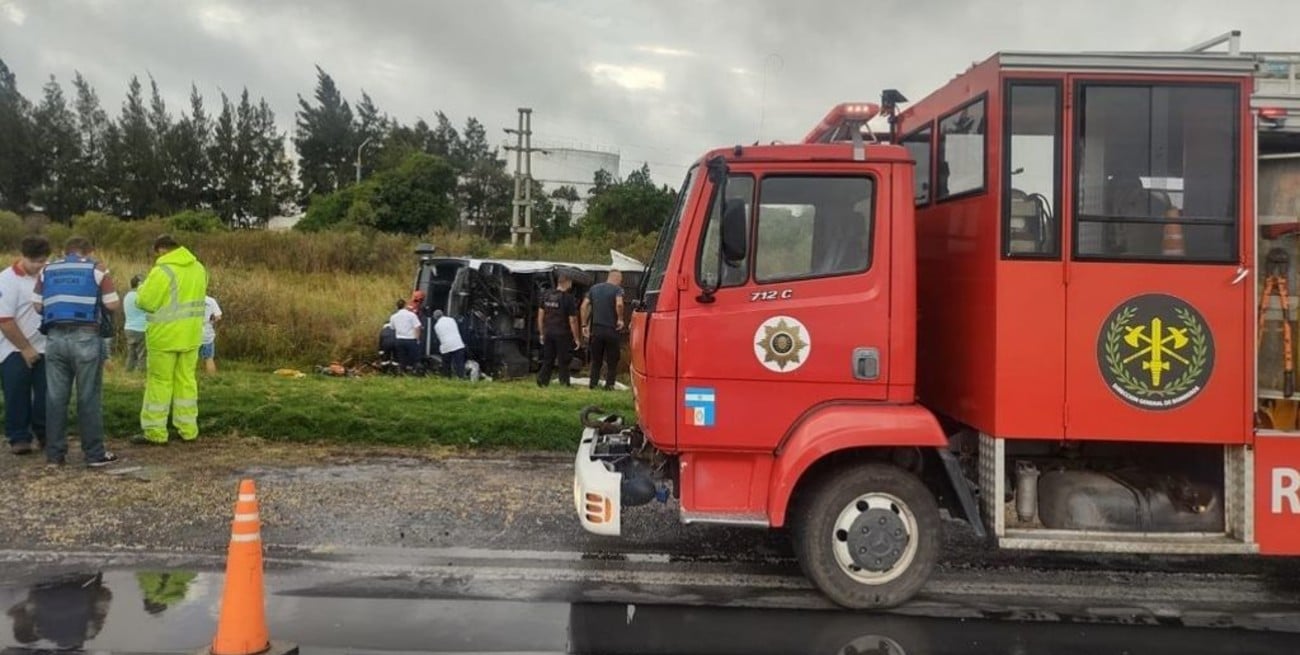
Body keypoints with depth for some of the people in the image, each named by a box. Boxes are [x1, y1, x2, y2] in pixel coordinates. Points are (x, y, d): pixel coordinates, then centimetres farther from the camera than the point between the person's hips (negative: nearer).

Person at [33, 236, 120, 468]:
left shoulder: (47, 270, 13)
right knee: (89, 398, 1)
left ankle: (54, 454, 13)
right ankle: (94, 454, 4)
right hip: (85, 337, -3)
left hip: (55, 337, 3)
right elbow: (113, 305, -1)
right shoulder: (96, 268, 4)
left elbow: (37, 305, 12)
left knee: (55, 397, 9)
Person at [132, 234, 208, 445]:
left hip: (165, 336, -6)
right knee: (186, 380, 13)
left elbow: (145, 302, -14)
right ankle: (188, 429, 16)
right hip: (191, 335, 6)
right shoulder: (198, 268, 6)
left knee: (159, 381, 3)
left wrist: (143, 288, 5)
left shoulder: (162, 271, -17)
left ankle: (155, 431, 8)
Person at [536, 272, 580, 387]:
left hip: (548, 333, 5)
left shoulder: (547, 295, 7)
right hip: (562, 334, -5)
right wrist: (576, 338, -2)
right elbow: (572, 320, -11)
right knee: (563, 362, 3)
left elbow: (540, 315, 11)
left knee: (547, 360, 11)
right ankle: (564, 385, 5)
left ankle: (542, 381, 4)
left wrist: (541, 333, 18)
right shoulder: (568, 298, -11)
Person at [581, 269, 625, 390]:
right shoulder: (617, 289, -5)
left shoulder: (594, 288, 10)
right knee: (612, 361, 8)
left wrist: (584, 325, 6)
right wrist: (620, 319, -11)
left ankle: (593, 383, 10)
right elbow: (619, 304, -24)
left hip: (596, 329, 4)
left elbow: (584, 305, 5)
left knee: (596, 360, 14)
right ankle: (609, 384, 5)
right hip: (611, 330, -4)